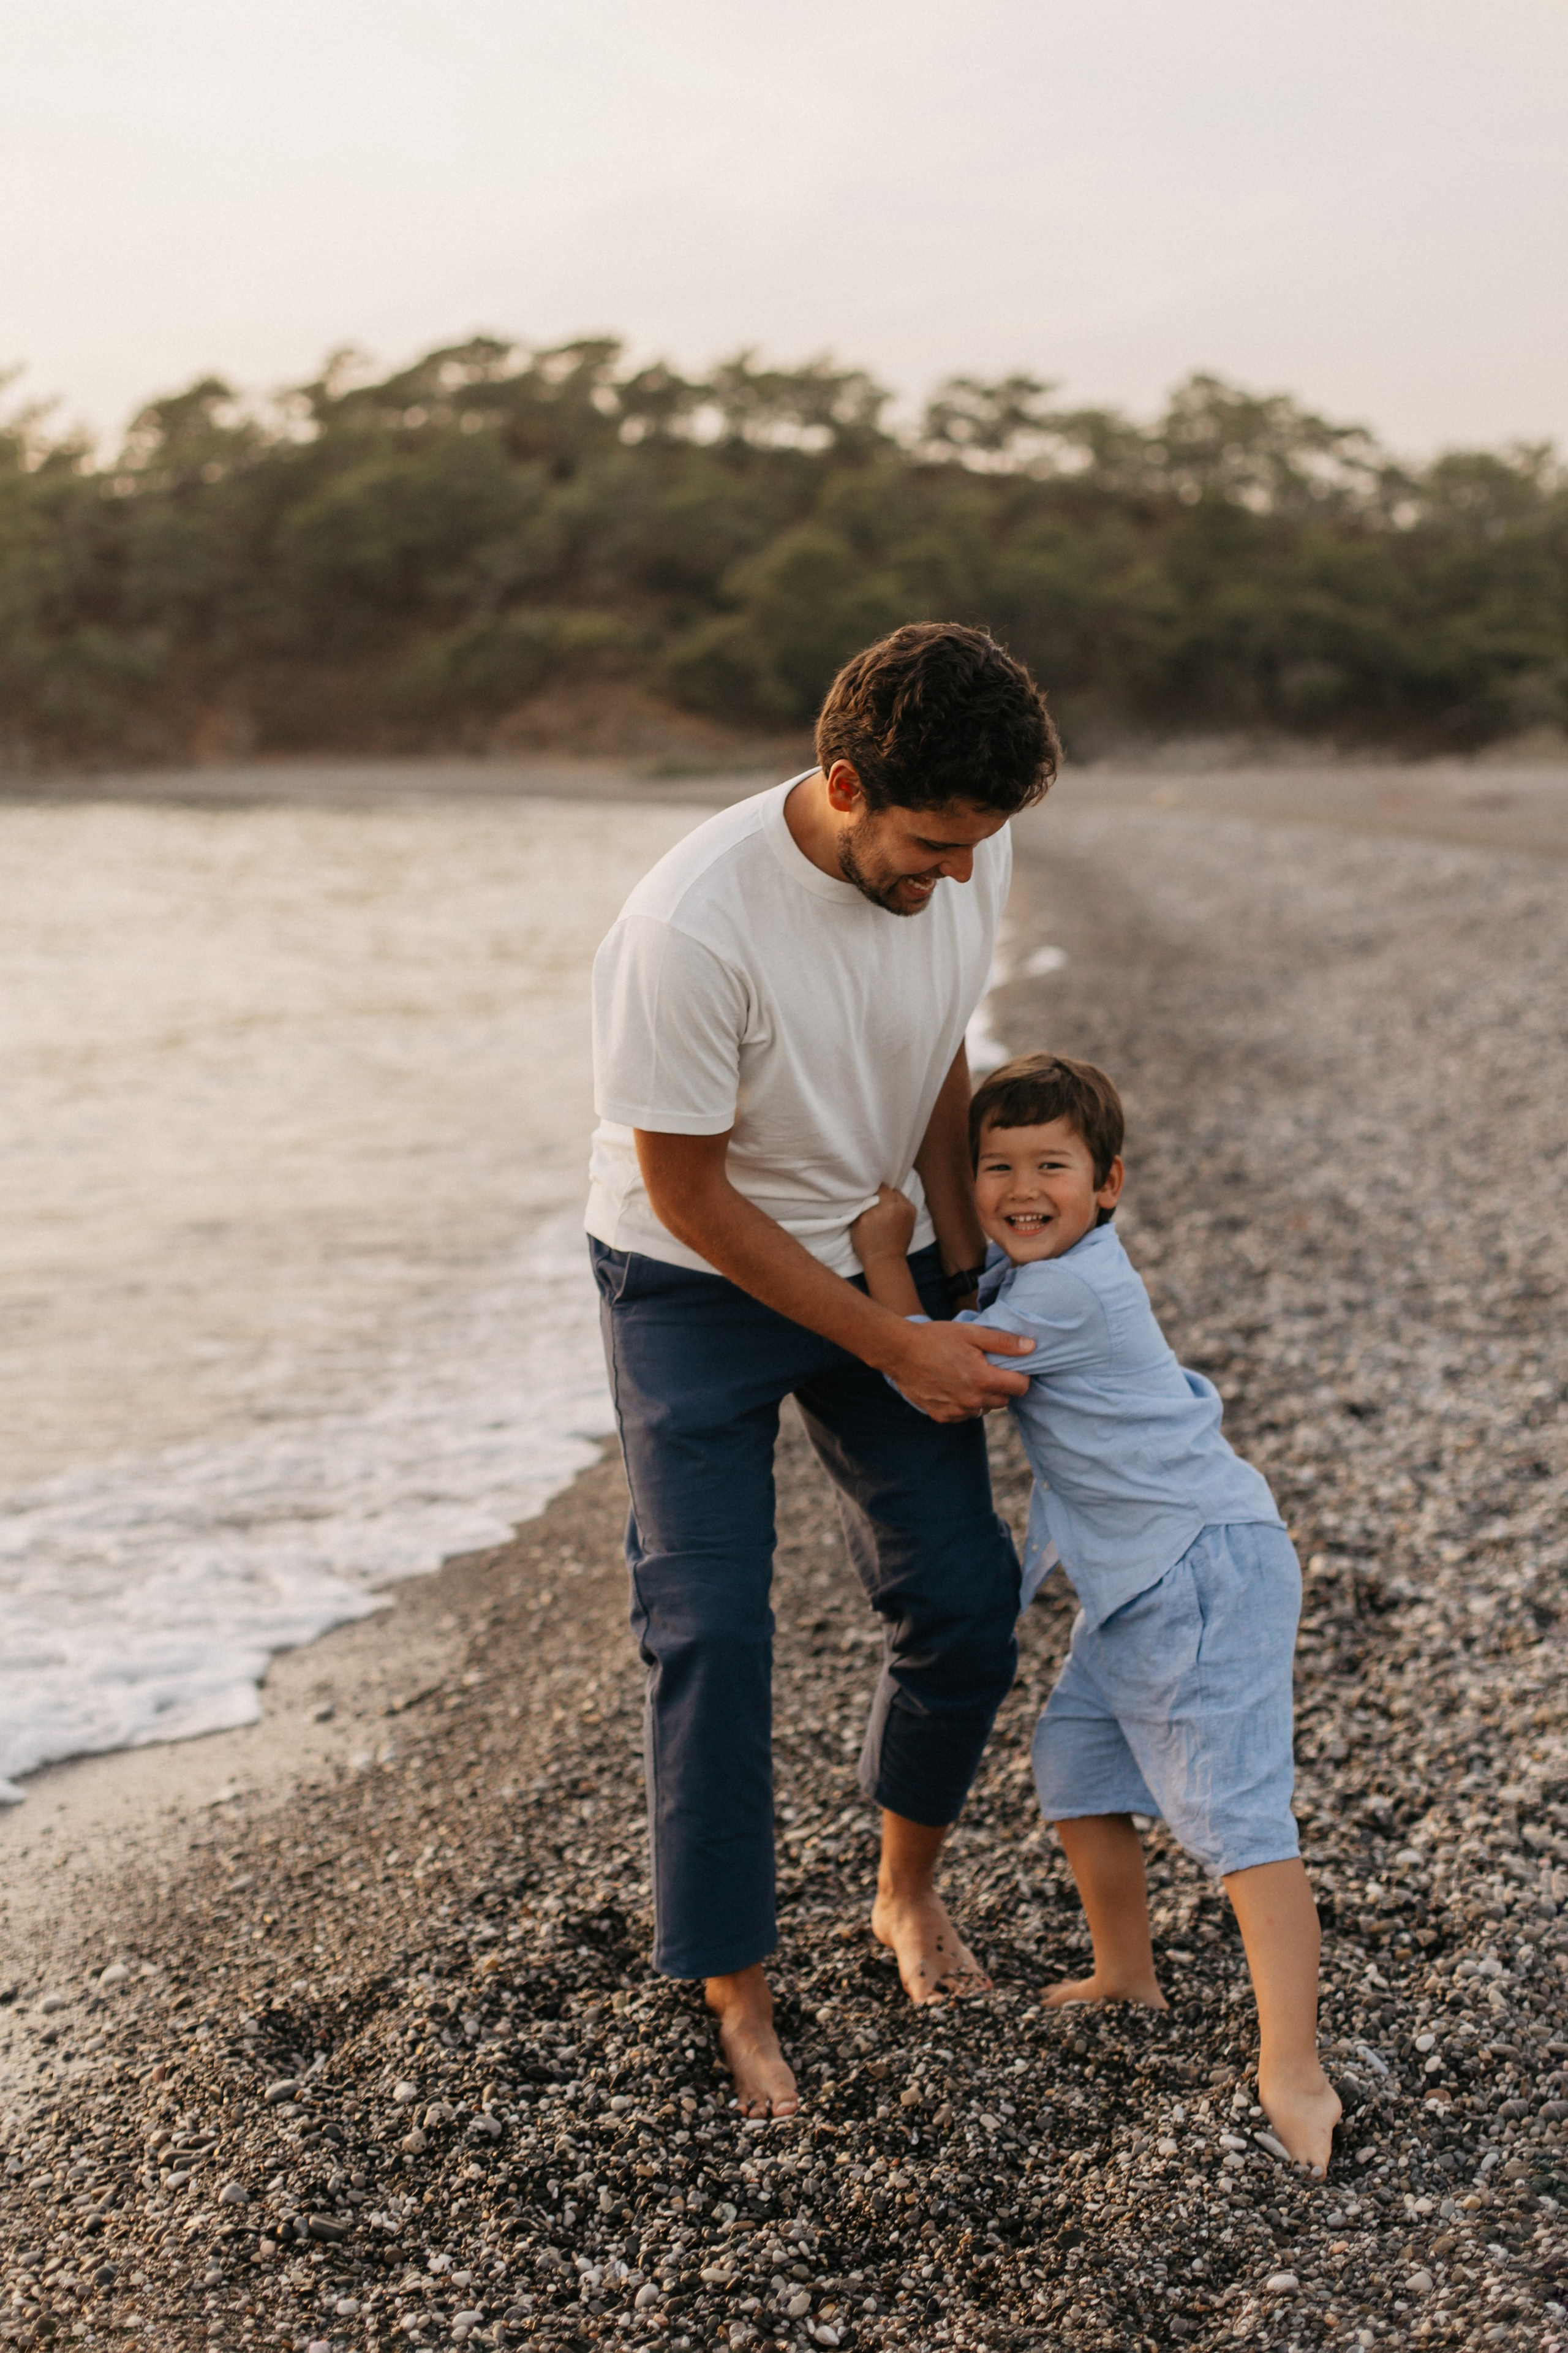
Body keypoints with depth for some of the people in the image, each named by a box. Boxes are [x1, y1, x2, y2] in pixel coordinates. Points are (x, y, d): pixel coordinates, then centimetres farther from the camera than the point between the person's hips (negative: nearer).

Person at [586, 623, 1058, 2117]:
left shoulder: (969, 854, -16)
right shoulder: (690, 927, -34)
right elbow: (688, 1193, -23)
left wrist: (964, 1272, 2)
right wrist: (896, 1351, -18)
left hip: (879, 1254, 5)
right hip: (696, 1280, -5)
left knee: (965, 1596, 5)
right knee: (711, 1632, -8)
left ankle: (907, 1891, 30)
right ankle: (732, 1993, 9)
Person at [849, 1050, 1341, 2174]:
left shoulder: (1064, 1295, -20)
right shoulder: (1032, 1264, 10)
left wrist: (884, 1254, -7)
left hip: (1207, 1571, -10)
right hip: (1135, 1580, 10)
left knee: (1235, 1812, -15)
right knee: (1075, 1766, 17)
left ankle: (1293, 2072, -18)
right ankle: (1126, 1974, 35)